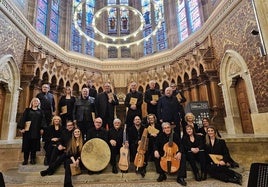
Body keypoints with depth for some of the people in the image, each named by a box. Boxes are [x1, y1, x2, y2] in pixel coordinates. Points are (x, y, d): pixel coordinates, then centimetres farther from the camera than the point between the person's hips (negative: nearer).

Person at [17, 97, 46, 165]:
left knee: (34, 145, 3)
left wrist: (42, 128, -7)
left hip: (36, 131, 1)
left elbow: (43, 120, 5)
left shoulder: (40, 111, 12)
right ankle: (25, 159, 9)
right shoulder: (27, 110, 9)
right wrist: (21, 128, -11)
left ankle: (33, 159, 11)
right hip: (28, 130, -1)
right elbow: (23, 118, 0)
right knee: (27, 144, 0)